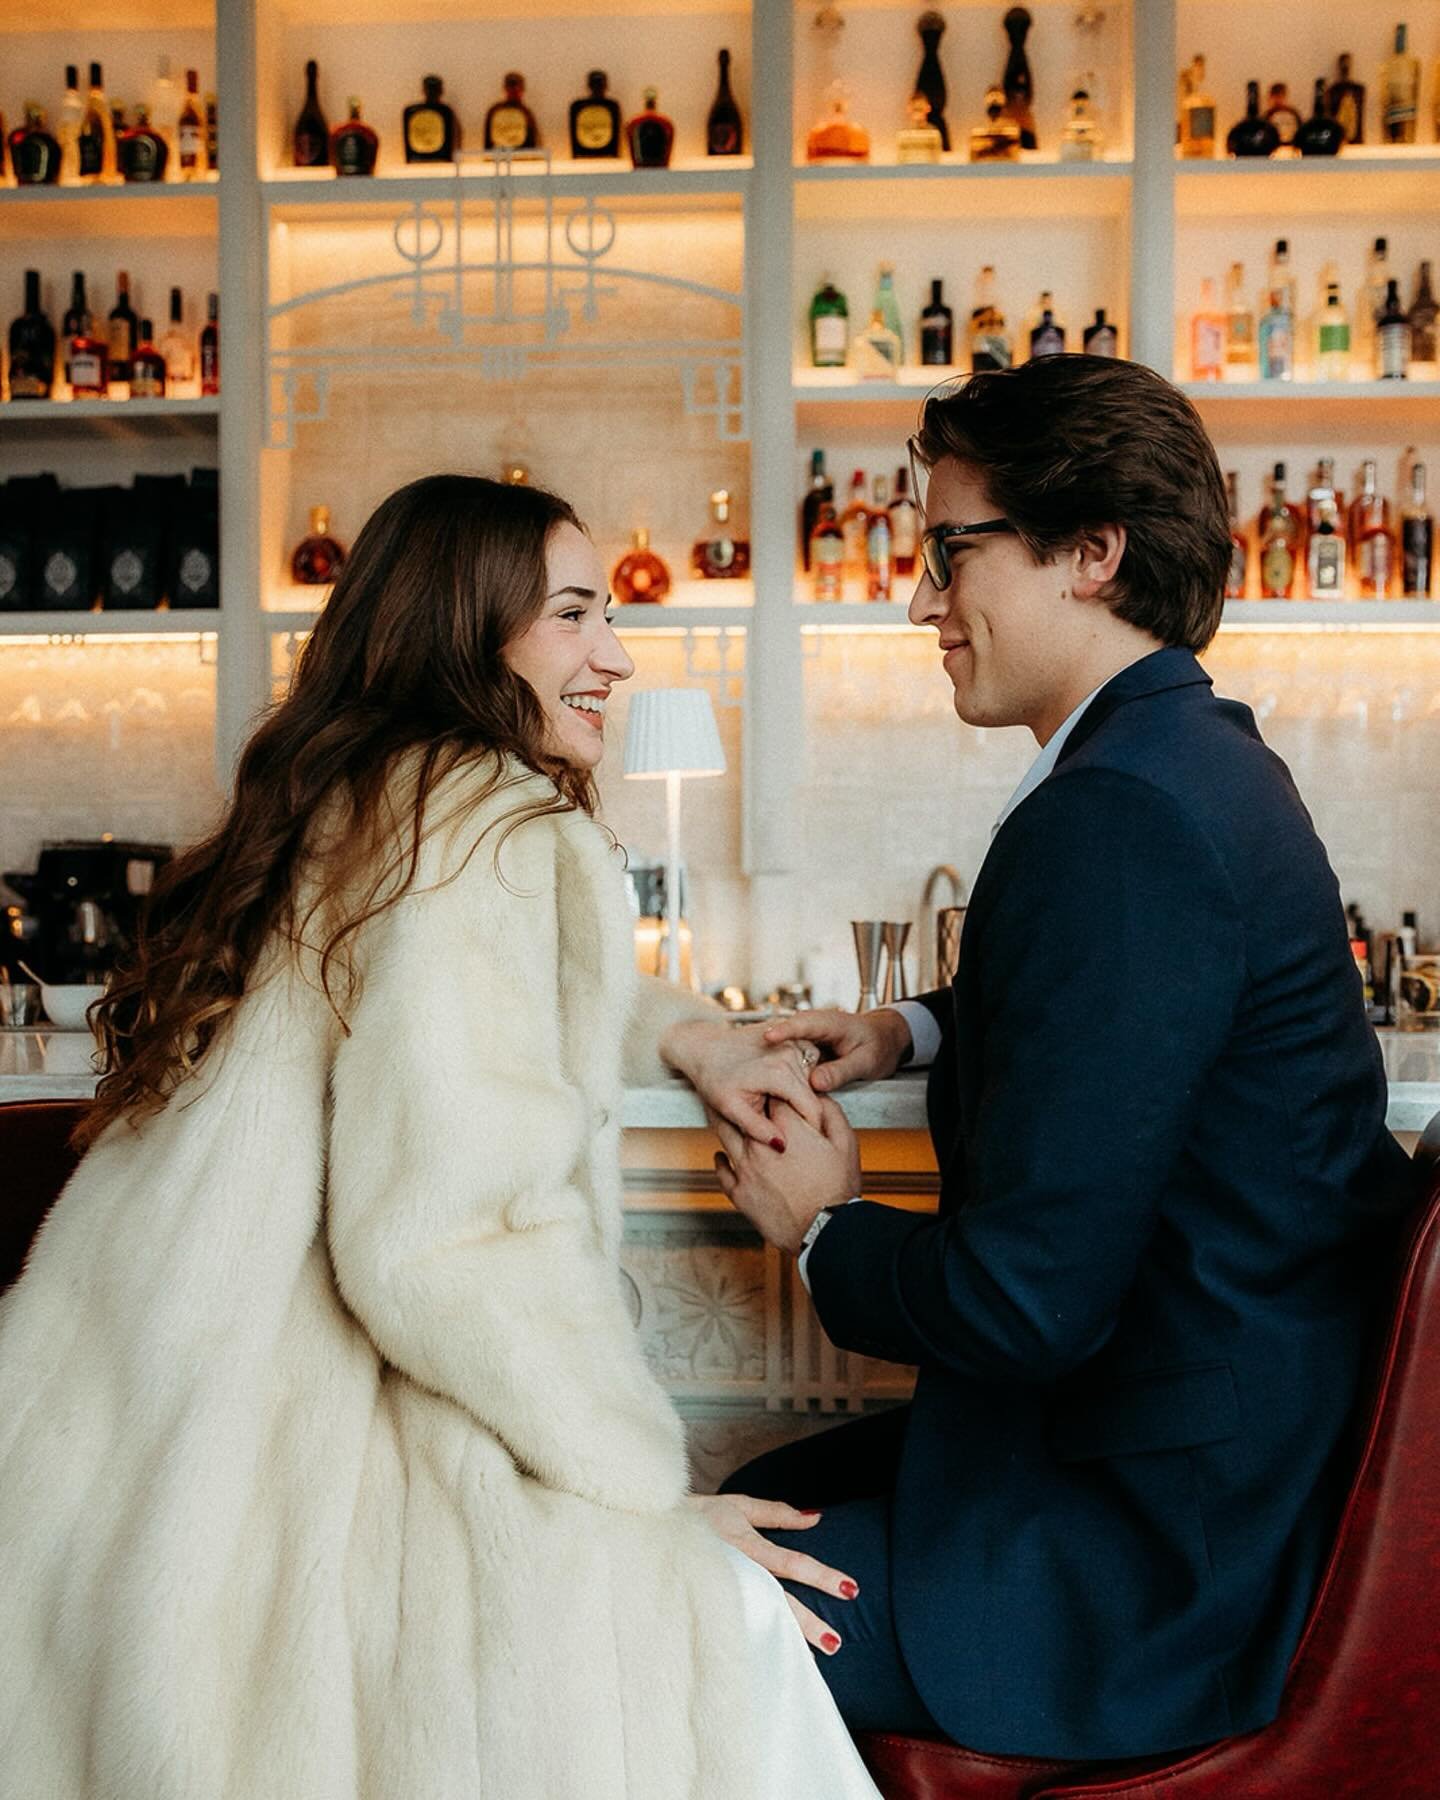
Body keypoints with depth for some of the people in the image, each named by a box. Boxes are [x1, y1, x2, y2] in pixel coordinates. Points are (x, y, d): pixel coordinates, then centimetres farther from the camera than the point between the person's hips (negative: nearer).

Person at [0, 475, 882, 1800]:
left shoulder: (356, 800, 16)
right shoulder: (500, 820, -13)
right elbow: (438, 1243, -22)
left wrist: (689, 1034, 19)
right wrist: (658, 1502, -12)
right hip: (255, 1476, -9)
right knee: (725, 1634, -16)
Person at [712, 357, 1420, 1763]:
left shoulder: (1119, 813, -27)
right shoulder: (1206, 755, 6)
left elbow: (1023, 1301, -27)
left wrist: (824, 1231, -7)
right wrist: (916, 1032, 12)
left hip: (1165, 1576, -10)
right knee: (755, 1501, 19)